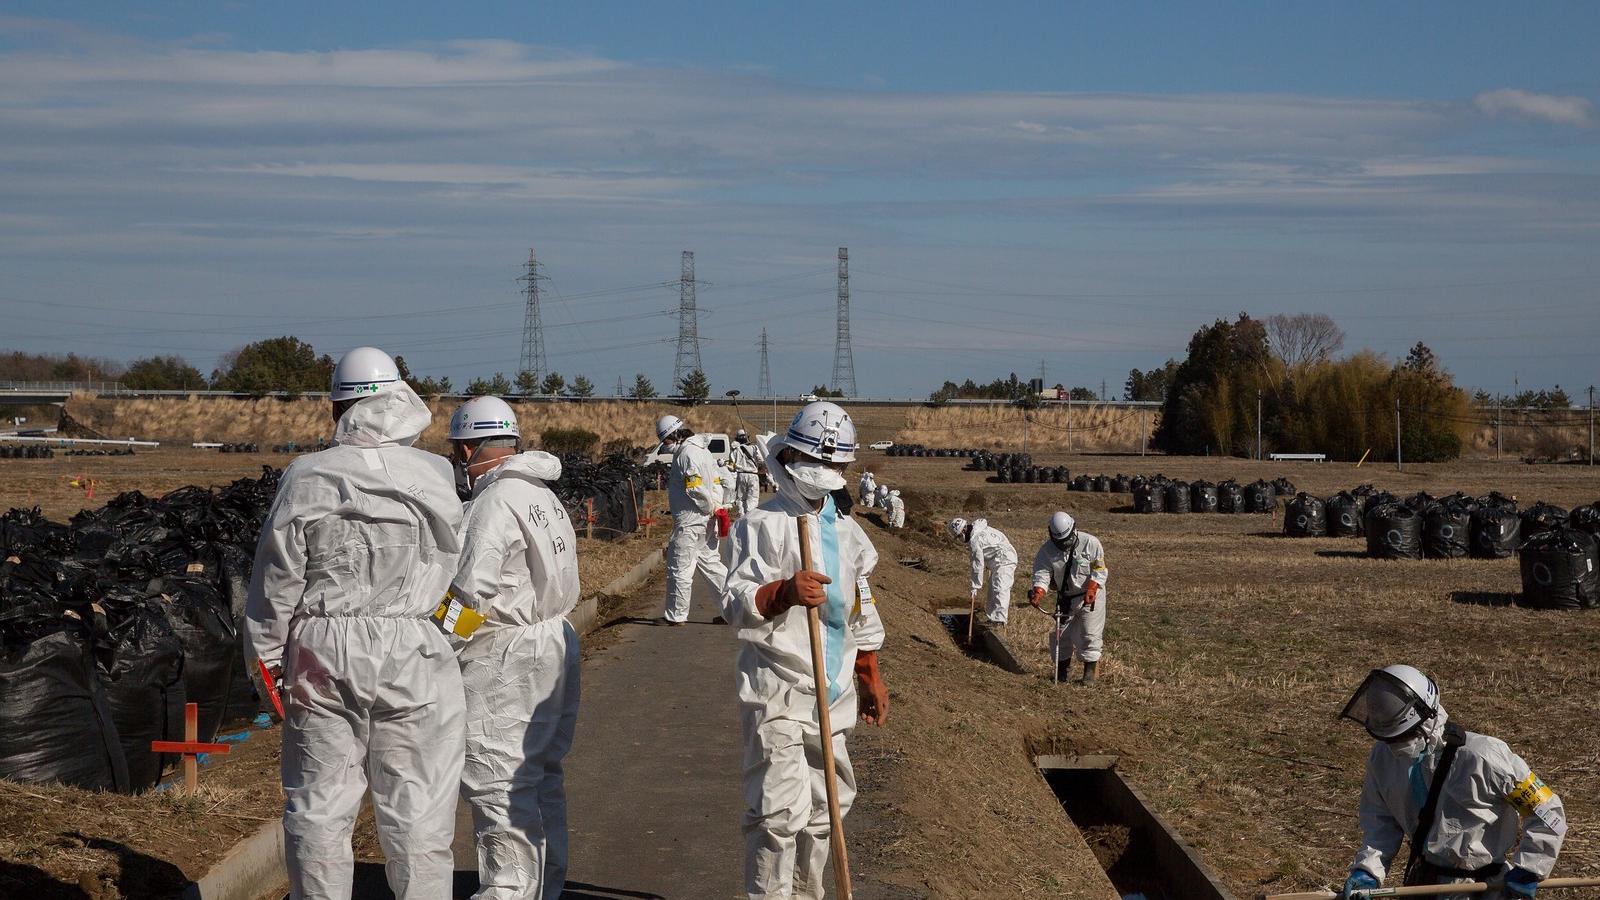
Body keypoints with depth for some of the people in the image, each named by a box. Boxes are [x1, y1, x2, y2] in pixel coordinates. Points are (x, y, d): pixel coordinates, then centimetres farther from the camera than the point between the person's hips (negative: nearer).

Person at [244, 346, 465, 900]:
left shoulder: (306, 478, -5)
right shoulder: (433, 475, -2)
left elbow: (277, 579, -2)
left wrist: (265, 654, 9)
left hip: (322, 657, 0)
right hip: (414, 655, 0)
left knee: (319, 805, 10)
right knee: (417, 807, 5)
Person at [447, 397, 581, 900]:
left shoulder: (495, 501, -17)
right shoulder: (544, 494, 12)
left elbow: (469, 590, -21)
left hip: (506, 660, -10)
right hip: (554, 644, 10)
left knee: (498, 783, -4)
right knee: (542, 775, 17)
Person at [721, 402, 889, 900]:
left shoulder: (846, 531, 14)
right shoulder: (761, 524, -7)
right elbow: (736, 602, -20)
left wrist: (871, 678, 26)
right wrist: (784, 592, -38)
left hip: (834, 691, 7)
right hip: (778, 690, -7)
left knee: (823, 806, 14)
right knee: (780, 811, -13)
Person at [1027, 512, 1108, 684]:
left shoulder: (1090, 543, -18)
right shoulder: (1047, 549, -11)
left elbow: (1099, 571, -15)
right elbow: (1042, 573, -16)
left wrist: (1091, 590, -28)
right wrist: (1038, 593, -35)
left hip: (1091, 595, -3)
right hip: (1065, 597, 3)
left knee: (1090, 634, -3)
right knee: (1060, 633, 6)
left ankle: (1090, 670, 9)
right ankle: (1063, 668, 22)